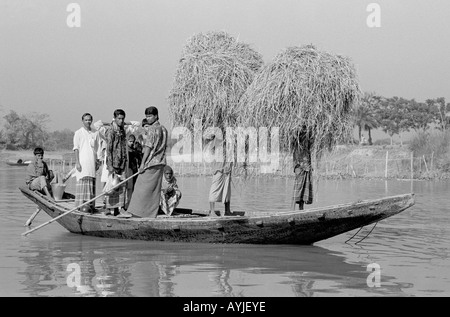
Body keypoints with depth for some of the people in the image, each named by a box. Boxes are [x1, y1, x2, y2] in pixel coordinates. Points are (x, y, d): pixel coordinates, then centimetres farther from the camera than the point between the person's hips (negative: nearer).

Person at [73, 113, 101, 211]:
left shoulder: (95, 133, 12)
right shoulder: (78, 133, 2)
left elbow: (98, 148, 15)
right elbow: (76, 148, -2)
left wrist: (97, 161, 9)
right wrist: (77, 162, -10)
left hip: (92, 161, 4)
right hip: (82, 161, -4)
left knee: (92, 183, 3)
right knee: (83, 182, -10)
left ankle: (91, 205, 6)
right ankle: (81, 205, -10)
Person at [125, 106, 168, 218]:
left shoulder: (152, 129, -11)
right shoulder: (164, 129, 14)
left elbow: (148, 147, -15)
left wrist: (142, 163, -15)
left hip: (151, 163, -8)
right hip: (161, 163, 8)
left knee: (142, 187, -7)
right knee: (155, 190, 8)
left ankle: (135, 212, -9)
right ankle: (152, 214, 8)